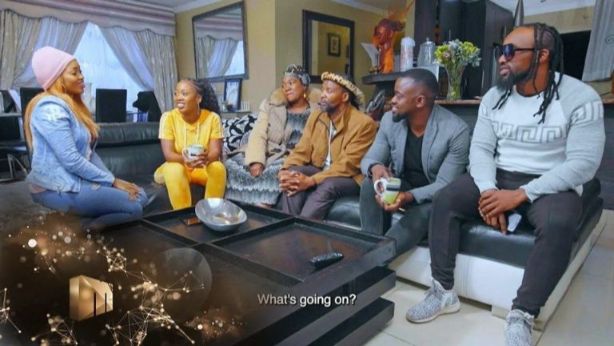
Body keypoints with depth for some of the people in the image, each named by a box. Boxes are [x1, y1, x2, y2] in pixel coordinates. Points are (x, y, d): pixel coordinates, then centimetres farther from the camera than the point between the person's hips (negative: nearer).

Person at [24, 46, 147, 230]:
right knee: (134, 208, -15)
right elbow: (72, 161, -24)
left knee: (140, 196, 4)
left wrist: (111, 178, 2)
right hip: (59, 189, -10)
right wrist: (112, 181, -16)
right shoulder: (51, 108, -17)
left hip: (76, 179, 10)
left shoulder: (72, 104, 14)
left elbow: (89, 151, 13)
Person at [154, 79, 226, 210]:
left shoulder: (212, 118, -11)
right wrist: (184, 159, -43)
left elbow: (216, 151, -17)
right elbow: (168, 154, -19)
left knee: (218, 167, -30)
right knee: (174, 169, -33)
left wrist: (206, 158, -42)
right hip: (178, 166, 0)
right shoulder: (168, 117, -12)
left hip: (204, 168, 1)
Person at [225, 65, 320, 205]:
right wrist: (256, 161, -20)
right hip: (267, 153, 3)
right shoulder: (271, 105, 11)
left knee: (273, 172, -34)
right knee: (232, 165, -19)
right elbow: (258, 135, -2)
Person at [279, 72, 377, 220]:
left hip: (349, 179, -5)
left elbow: (347, 166, -22)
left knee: (327, 186, -36)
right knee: (293, 175, -25)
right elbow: (301, 151, 0)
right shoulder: (316, 115, 3)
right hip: (318, 171, 5)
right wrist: (284, 171, -21)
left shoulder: (364, 123, -16)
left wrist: (311, 181, -30)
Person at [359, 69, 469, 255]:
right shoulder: (390, 120, -10)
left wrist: (409, 196, -42)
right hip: (401, 185, 4)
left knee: (425, 213, -35)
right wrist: (375, 168, -32)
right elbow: (368, 159, -5)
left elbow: (445, 185, -23)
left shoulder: (456, 130, -23)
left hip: (433, 196, -3)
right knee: (370, 185, -25)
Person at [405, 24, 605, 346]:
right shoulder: (494, 97, 3)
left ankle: (521, 316, -20)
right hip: (498, 178, 4)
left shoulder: (581, 98, -11)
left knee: (557, 226, -36)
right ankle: (444, 292, -12)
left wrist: (520, 195, -25)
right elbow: (480, 148, -3)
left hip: (551, 185, -3)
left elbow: (583, 164, -17)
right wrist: (488, 190, -22)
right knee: (444, 200, -19)